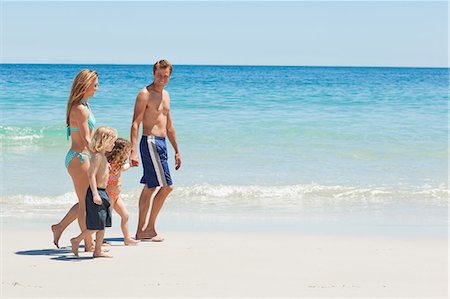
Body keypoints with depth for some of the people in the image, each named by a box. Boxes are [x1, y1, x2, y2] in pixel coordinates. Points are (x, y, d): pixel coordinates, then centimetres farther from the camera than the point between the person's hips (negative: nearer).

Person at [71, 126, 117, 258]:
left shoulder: (102, 156, 15)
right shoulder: (97, 156, -15)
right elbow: (91, 175, -22)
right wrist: (95, 194, -27)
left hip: (102, 192, 10)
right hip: (96, 192, -10)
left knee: (102, 224, 10)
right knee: (96, 224, -6)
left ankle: (98, 251, 14)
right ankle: (76, 240, 9)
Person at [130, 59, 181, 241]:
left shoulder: (165, 95, 17)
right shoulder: (145, 94, -10)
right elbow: (135, 124, -16)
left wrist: (176, 151, 25)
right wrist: (133, 151, -24)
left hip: (161, 143, 9)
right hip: (150, 142, -9)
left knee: (150, 187, 10)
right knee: (166, 186, -12)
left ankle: (141, 230, 15)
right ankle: (149, 228, -4)